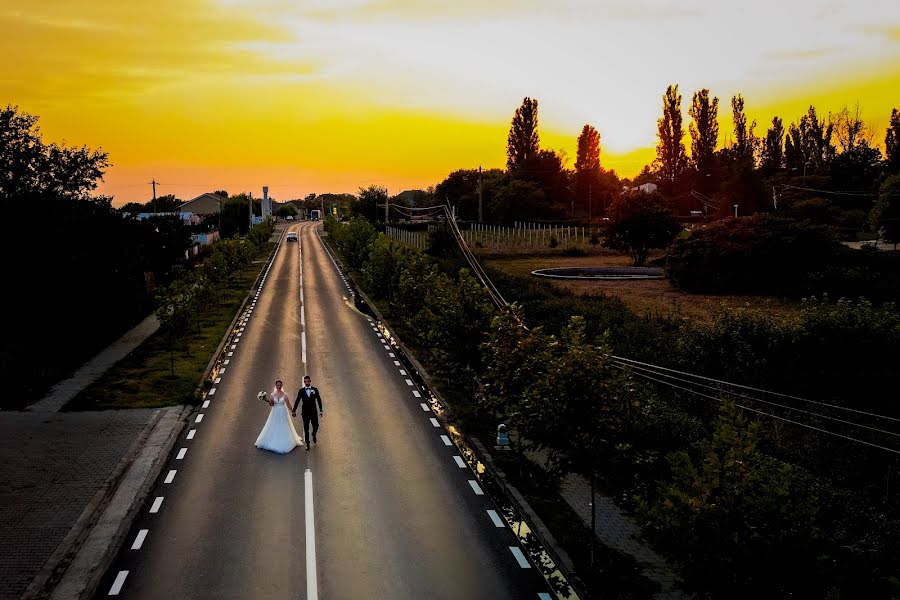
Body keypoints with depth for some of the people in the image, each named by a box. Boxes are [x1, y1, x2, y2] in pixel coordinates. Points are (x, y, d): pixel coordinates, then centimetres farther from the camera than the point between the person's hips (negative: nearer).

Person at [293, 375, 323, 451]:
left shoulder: (315, 390, -1)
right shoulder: (301, 391, -1)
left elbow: (319, 400, 2)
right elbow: (297, 400, 3)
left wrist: (321, 410, 0)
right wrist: (294, 410, 1)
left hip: (313, 412, 0)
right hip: (305, 412, 0)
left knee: (316, 426, 4)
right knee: (306, 428, 3)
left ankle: (314, 436, 37)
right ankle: (307, 444, 13)